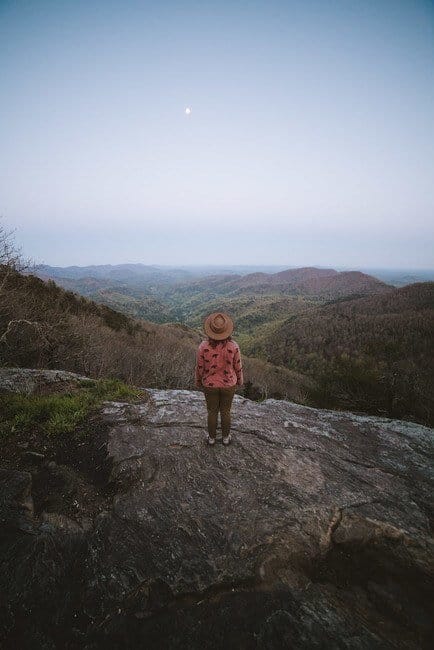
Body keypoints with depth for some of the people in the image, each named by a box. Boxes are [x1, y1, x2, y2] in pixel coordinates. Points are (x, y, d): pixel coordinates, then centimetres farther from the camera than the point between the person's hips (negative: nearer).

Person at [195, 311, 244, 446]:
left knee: (212, 412, 22)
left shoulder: (203, 346, -25)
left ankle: (211, 438, 41)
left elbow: (199, 368, -12)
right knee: (225, 412, 22)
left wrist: (198, 381, 8)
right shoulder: (233, 346, -24)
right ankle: (225, 437, 41)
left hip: (210, 385, 0)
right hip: (228, 384, 0)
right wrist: (240, 381, 10)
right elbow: (238, 367, -10)